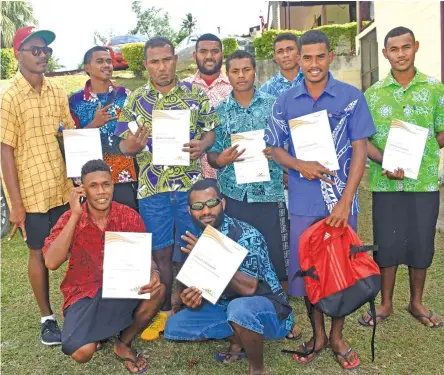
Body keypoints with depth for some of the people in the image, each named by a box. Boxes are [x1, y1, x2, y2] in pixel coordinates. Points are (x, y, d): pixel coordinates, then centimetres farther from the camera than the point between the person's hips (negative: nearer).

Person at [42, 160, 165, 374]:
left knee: (157, 290, -28)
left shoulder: (129, 216, -8)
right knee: (82, 353, -25)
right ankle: (98, 332, 14)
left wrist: (153, 273, -30)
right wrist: (75, 216, -28)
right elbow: (51, 263, -24)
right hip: (84, 293, -2)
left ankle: (123, 343, -2)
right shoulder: (70, 219, -12)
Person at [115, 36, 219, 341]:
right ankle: (164, 311, 27)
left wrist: (202, 145, -15)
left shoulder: (196, 94, 3)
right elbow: (124, 144, 6)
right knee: (161, 253, 10)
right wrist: (134, 145, -18)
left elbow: (211, 130, 6)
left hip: (191, 185, 0)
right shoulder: (136, 100, 5)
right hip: (152, 189, 1)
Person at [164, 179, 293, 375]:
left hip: (270, 311, -6)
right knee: (174, 327, -4)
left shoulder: (246, 235, -22)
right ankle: (237, 340, 12)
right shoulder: (197, 241, -3)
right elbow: (203, 288, 1)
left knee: (239, 308, -40)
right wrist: (192, 298, -23)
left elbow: (248, 288, -28)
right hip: (227, 308, 7)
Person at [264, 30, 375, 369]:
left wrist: (345, 201, -12)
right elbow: (274, 148, 6)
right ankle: (318, 334, 32)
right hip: (303, 202, 2)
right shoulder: (285, 102, 3)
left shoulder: (352, 97, -3)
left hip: (341, 201, -1)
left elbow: (359, 150, -5)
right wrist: (301, 165, -15)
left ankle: (337, 337, 30)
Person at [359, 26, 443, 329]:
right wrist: (384, 162, -16)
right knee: (387, 243, 8)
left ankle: (417, 302, 30)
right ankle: (386, 303, 26)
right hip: (386, 182, 0)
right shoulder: (373, 93, 3)